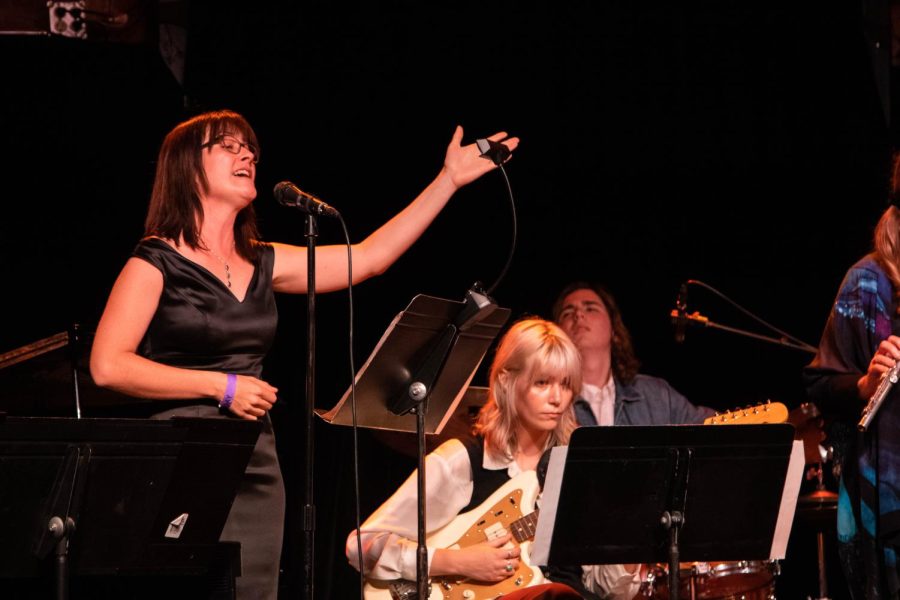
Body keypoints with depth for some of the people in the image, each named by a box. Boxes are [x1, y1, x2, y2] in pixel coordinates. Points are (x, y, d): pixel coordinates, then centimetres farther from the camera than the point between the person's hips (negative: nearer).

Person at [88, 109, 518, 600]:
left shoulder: (263, 264, 14)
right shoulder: (155, 262, -3)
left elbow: (368, 257, 13)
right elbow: (108, 365, -12)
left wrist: (449, 179, 10)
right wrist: (222, 386, -13)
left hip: (255, 473, 6)